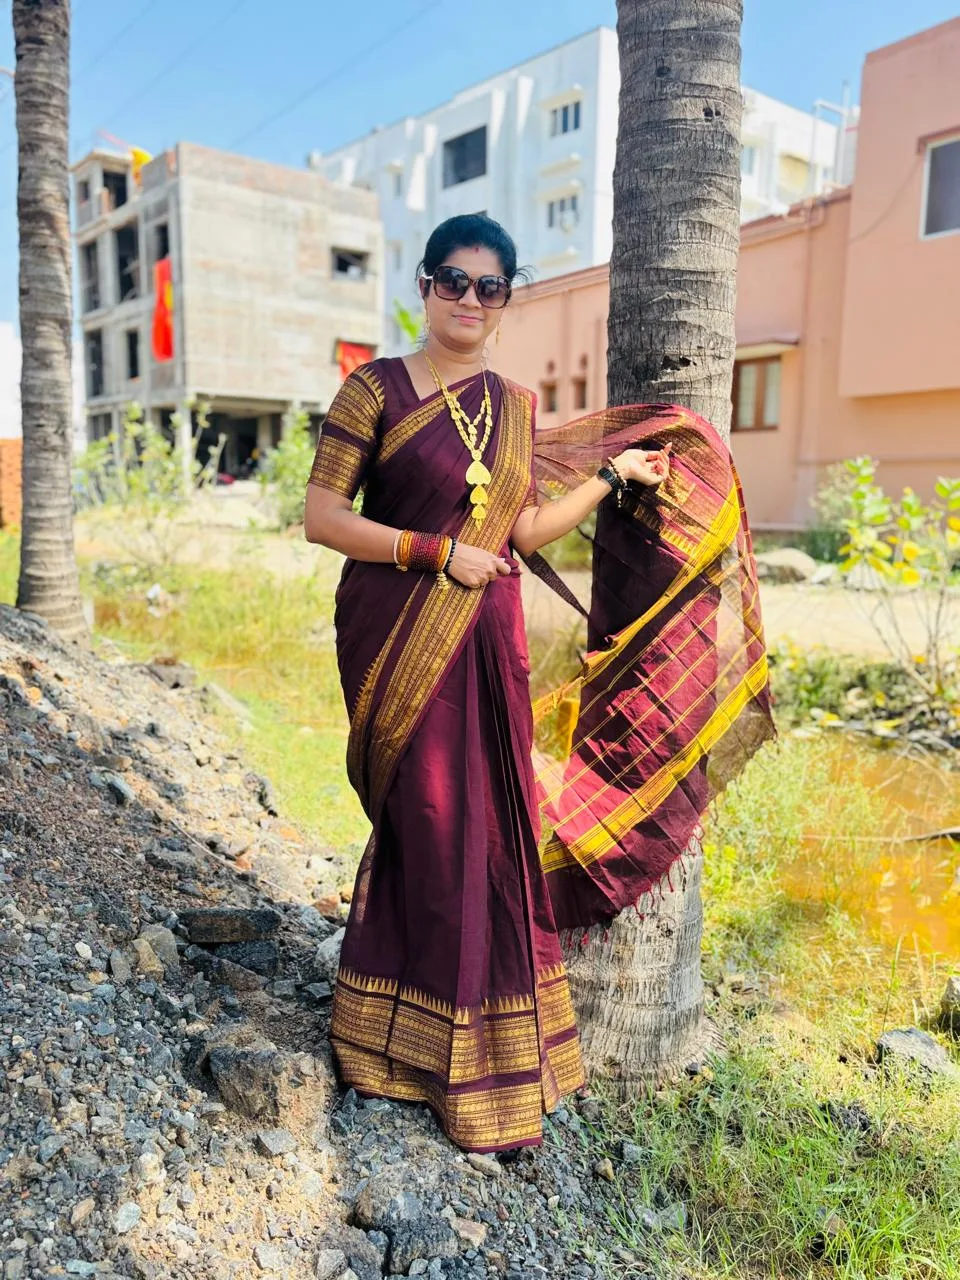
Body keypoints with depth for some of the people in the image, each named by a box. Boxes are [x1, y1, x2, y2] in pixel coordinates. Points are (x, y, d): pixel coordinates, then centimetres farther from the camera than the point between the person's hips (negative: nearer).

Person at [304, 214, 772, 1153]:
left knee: (486, 825, 10)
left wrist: (613, 475, 10)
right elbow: (320, 517, -9)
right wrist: (438, 553, -14)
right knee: (432, 828, 3)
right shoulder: (375, 390, -4)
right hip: (399, 640, -5)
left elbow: (520, 529, 12)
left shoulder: (514, 405, 12)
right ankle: (458, 1056, 25)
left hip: (487, 638, 5)